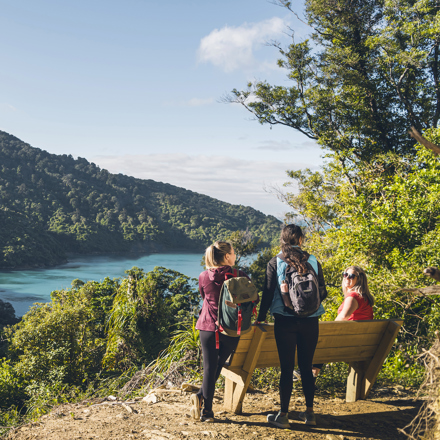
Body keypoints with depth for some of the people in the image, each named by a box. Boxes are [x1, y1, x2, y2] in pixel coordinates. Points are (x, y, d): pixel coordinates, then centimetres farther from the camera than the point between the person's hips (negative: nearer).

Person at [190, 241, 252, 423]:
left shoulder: (204, 277, -2)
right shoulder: (239, 276, -8)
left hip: (208, 326, 1)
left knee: (209, 367, 6)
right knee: (218, 365, 17)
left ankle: (207, 411, -1)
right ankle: (201, 395, 8)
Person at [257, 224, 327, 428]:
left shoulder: (275, 263, -3)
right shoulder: (313, 261, 2)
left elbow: (268, 293, -3)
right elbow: (322, 292, 4)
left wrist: (260, 317, 7)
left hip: (285, 321, -2)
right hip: (310, 321, 2)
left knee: (286, 368, 3)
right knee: (306, 367, 13)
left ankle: (283, 415, 9)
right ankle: (309, 412, 19)